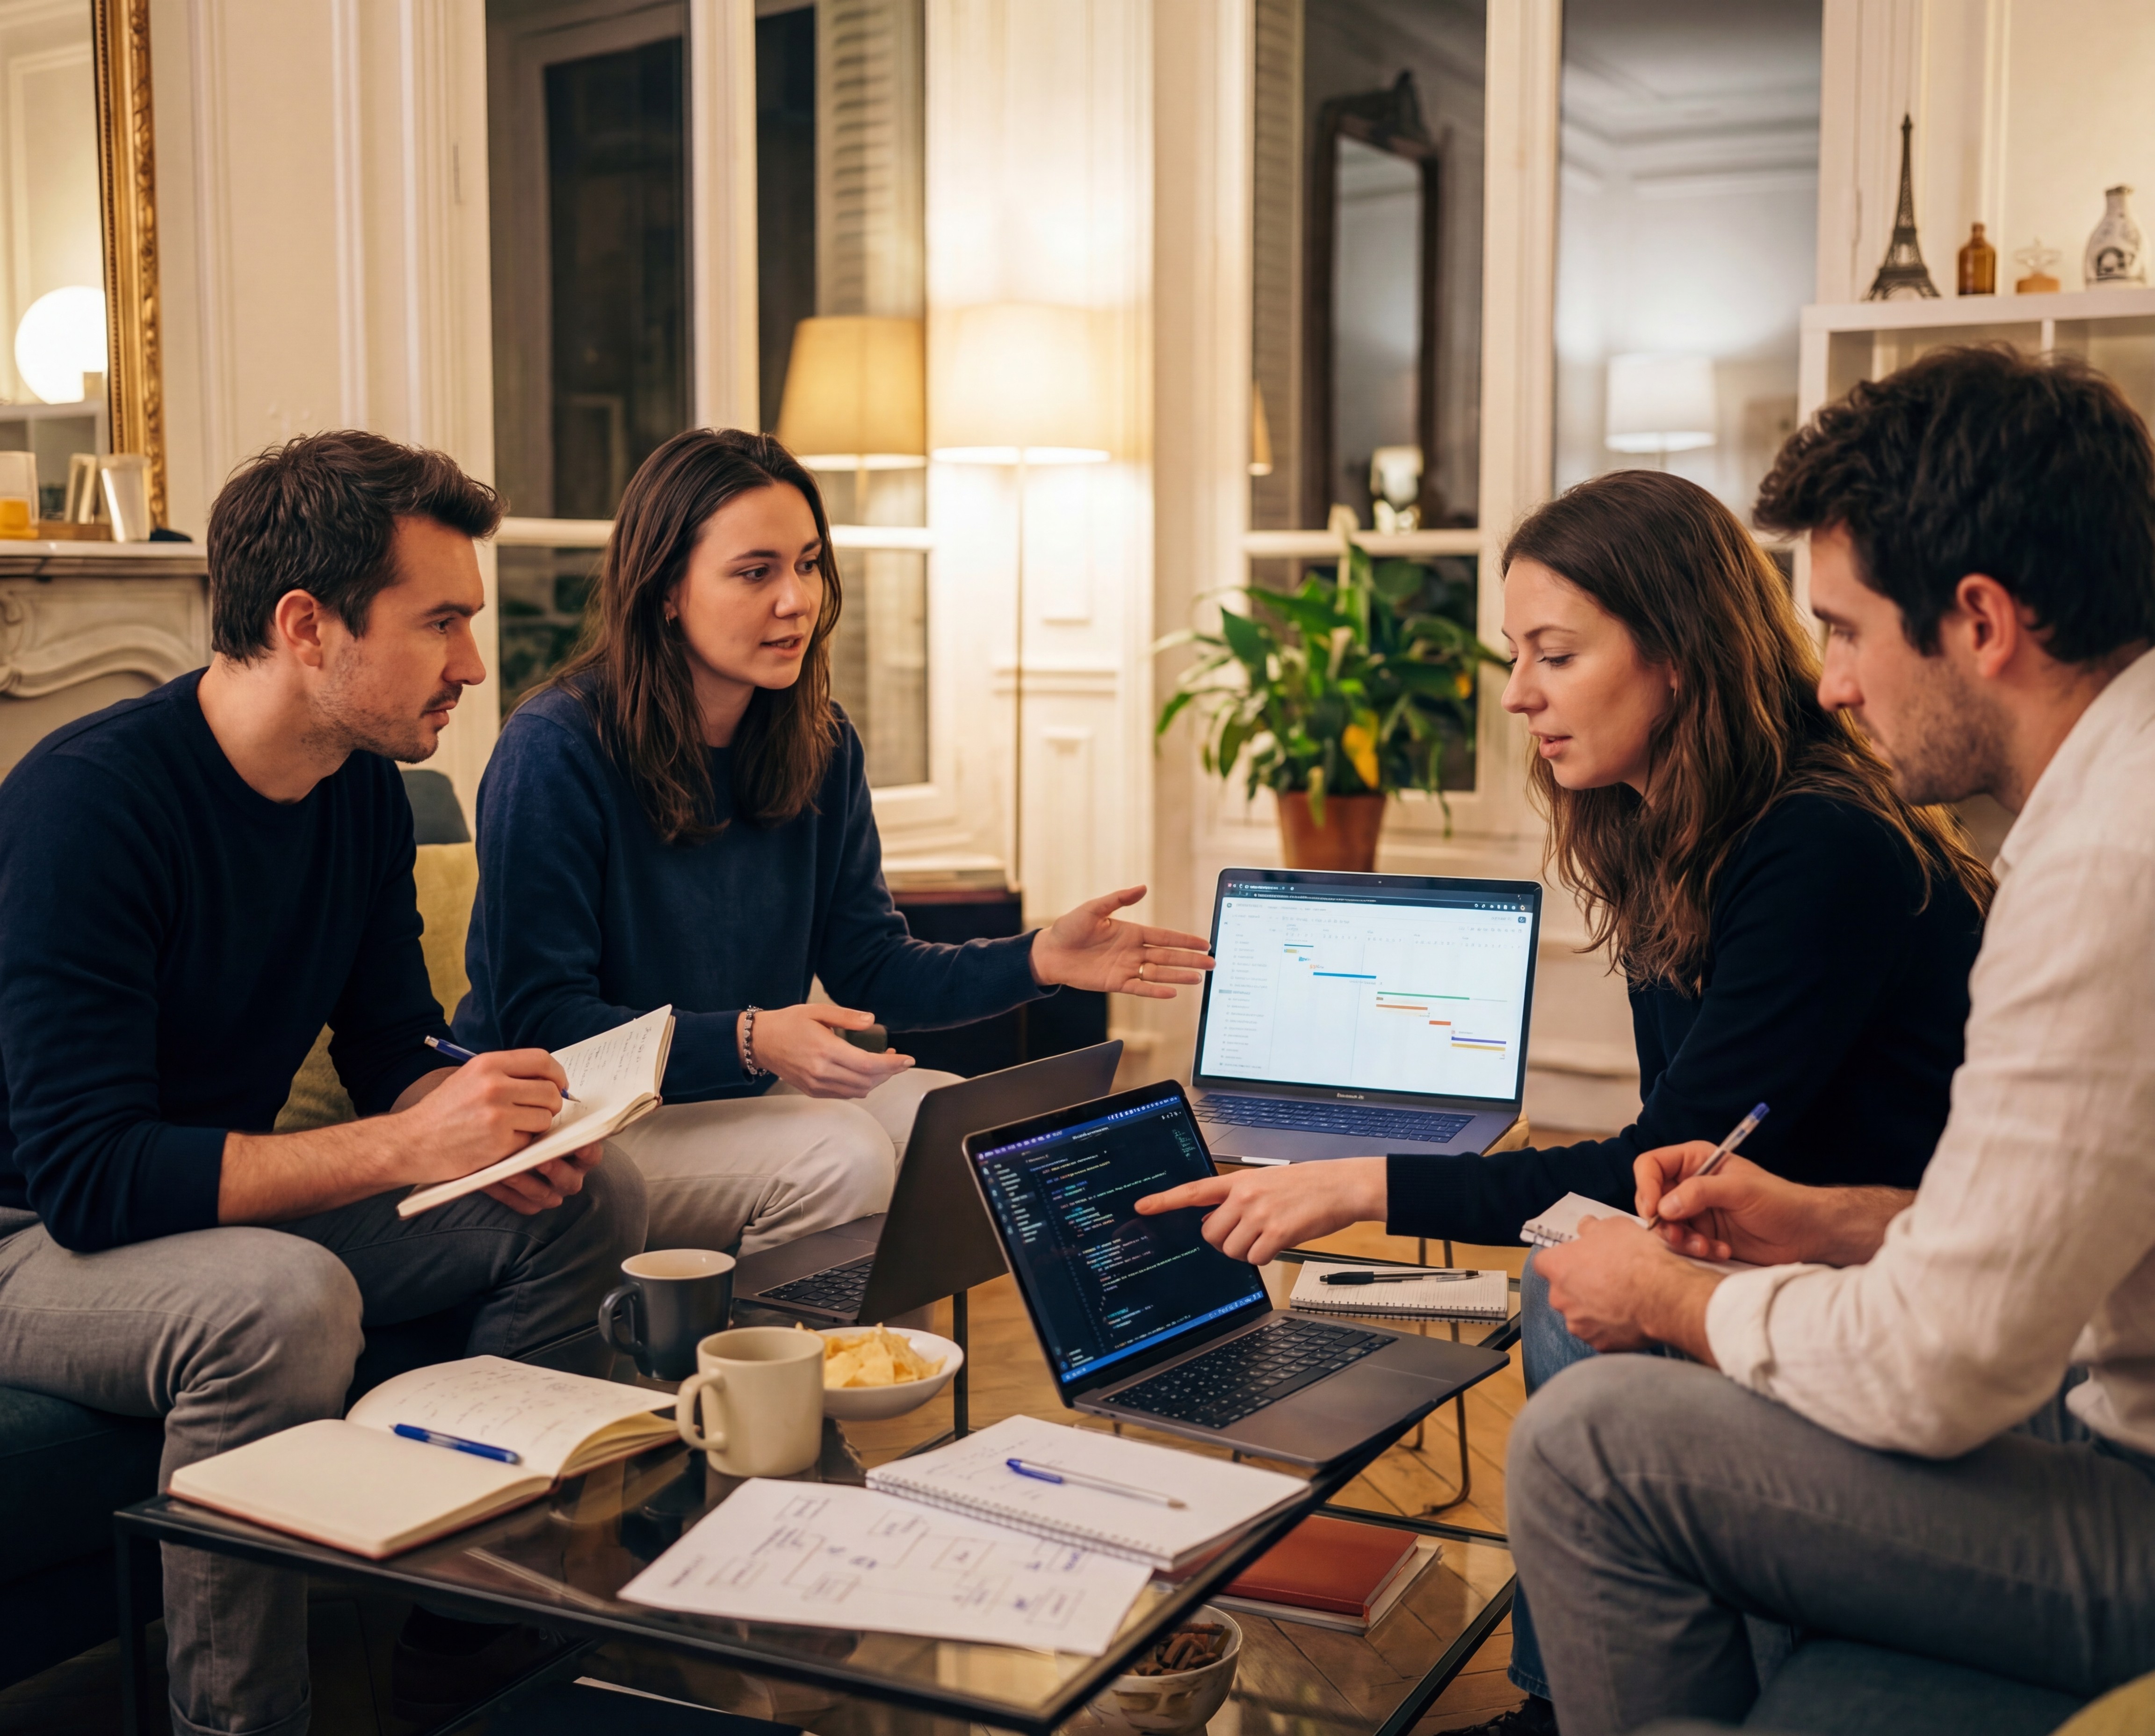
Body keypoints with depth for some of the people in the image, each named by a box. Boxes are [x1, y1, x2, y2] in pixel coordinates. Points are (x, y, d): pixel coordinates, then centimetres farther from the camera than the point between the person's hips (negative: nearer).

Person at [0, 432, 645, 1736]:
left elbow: (397, 1049, 8)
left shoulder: (367, 792, -1)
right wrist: (403, 1147, -33)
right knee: (286, 1297, -37)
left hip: (232, 1201, 8)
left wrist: (486, 1127, -15)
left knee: (595, 1199, -5)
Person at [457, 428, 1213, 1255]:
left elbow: (870, 969, 4)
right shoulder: (554, 750, -19)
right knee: (839, 1157, -28)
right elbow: (540, 1019, -21)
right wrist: (750, 1041, -34)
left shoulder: (821, 744, 2)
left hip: (743, 1095, 7)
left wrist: (1038, 959, -12)